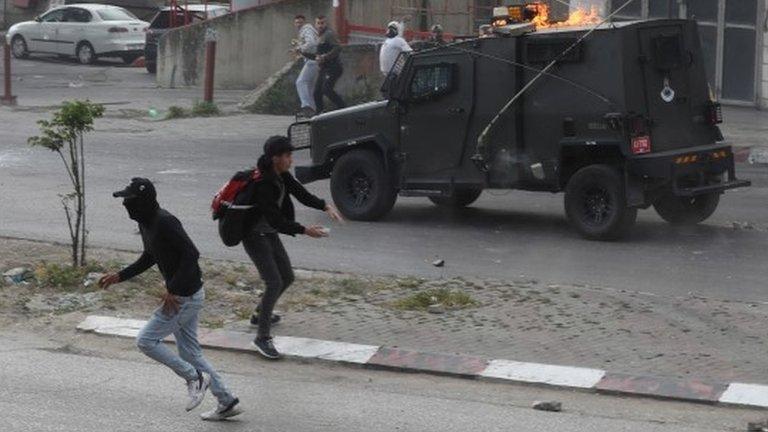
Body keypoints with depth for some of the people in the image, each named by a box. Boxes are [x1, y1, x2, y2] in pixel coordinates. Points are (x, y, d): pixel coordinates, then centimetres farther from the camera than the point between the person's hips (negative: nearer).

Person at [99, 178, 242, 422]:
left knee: (146, 341, -5)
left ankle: (194, 377, 2)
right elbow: (149, 258, 24)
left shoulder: (165, 223, -22)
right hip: (182, 295, 10)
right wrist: (119, 277, 17)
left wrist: (172, 290, -27)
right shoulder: (145, 223, 9)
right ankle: (226, 402, 20)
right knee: (189, 351, 15)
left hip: (185, 297, -10)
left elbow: (191, 254, -27)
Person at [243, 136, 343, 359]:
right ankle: (263, 337, -14)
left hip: (269, 234, 9)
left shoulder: (282, 176, 0)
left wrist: (326, 207, -14)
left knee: (287, 278, 18)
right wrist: (305, 230, -32)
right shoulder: (262, 184, -28)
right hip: (255, 237, -9)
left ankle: (260, 314, 38)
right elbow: (275, 219, -29)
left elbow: (302, 194, 3)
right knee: (274, 282, -17)